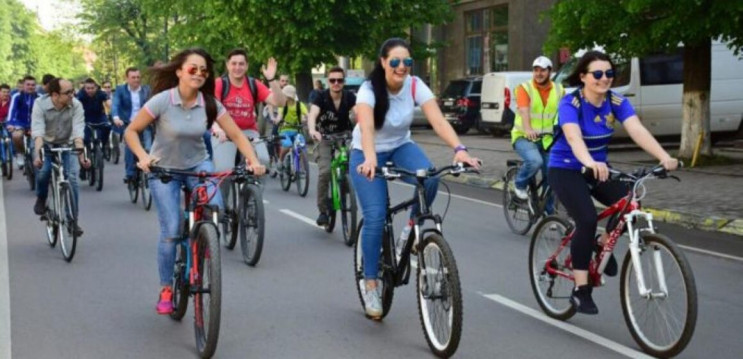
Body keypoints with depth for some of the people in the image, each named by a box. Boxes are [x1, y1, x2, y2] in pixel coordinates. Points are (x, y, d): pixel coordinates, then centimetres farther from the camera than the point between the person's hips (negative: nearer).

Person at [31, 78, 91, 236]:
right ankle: (41, 199, 9)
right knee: (43, 172, -26)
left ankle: (73, 220, -3)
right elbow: (38, 131, -29)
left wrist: (81, 154, -38)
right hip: (46, 144, -1)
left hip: (66, 145, 1)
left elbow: (78, 132, -25)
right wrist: (38, 154, -42)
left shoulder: (76, 105, -20)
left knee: (72, 178, -15)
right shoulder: (40, 104, -21)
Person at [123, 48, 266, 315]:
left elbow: (237, 135, -12)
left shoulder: (210, 104, -12)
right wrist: (143, 157, -31)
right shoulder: (162, 100, -19)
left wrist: (253, 161, -28)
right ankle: (165, 289, 9)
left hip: (198, 165, 2)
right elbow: (131, 131, -14)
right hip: (164, 169, -2)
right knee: (171, 231, -11)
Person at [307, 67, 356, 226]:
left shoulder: (349, 97, -12)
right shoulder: (321, 97, -16)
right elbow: (312, 114, -33)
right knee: (324, 171, -20)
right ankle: (323, 210, -8)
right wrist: (312, 130, -55)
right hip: (324, 138, -2)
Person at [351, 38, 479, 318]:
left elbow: (438, 120, -30)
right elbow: (366, 127, -42)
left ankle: (413, 225, -1)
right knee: (375, 218, -17)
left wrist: (459, 149, -48)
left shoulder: (415, 86, -17)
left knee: (429, 178, -30)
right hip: (367, 154, -3)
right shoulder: (369, 90, -25)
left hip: (400, 147, 3)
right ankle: (370, 284, -1)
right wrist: (370, 159, -62)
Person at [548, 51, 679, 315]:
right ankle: (580, 290, -13)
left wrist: (664, 157, -41)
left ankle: (604, 244, 12)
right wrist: (590, 163, -60)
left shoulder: (616, 102, -9)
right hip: (565, 169, -5)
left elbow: (637, 130, -24)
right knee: (587, 220, -25)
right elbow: (574, 137, -40)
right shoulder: (570, 103, -21)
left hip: (598, 168, 5)